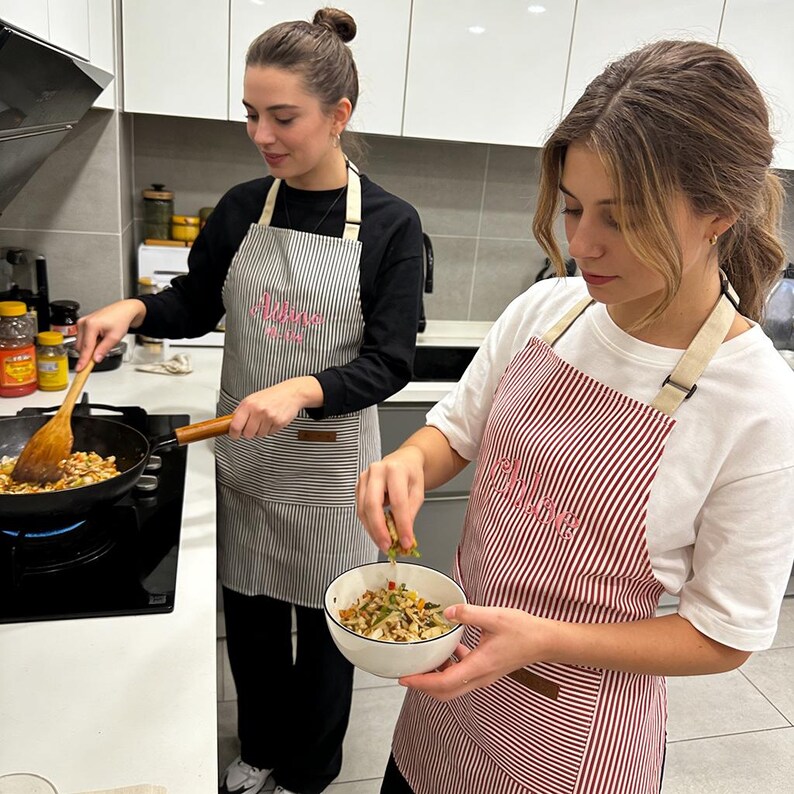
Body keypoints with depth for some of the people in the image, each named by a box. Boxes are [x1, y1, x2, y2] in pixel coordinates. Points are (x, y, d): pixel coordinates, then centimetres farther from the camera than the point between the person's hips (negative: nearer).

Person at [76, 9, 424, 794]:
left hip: (329, 460, -3)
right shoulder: (240, 208, -1)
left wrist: (302, 390, -30)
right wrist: (135, 308, -8)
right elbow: (195, 304, 12)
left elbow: (389, 362, -14)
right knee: (248, 616, 19)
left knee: (323, 623, 14)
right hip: (241, 451, 4)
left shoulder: (389, 224, -11)